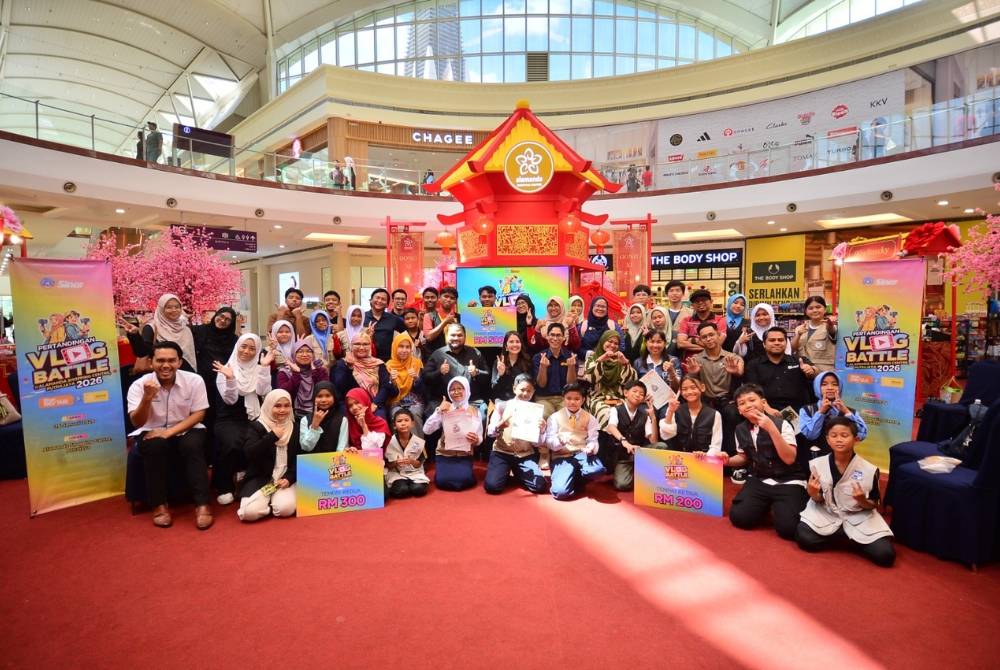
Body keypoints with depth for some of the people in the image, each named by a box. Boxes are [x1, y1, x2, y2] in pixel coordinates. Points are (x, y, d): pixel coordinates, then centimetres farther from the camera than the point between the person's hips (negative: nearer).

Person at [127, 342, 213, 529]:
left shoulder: (194, 381, -10)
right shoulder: (139, 385, -9)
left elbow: (199, 414, -8)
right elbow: (137, 423, -14)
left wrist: (169, 432, -20)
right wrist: (147, 398, -33)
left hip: (186, 430, 0)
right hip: (152, 433, 1)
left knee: (192, 445, -31)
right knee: (155, 446, -32)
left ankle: (202, 504, -26)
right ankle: (159, 505, -17)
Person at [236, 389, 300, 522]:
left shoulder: (294, 428, 8)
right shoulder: (257, 427, 0)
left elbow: (298, 458, 7)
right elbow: (249, 453, -17)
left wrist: (289, 478, -8)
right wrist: (272, 436, -22)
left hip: (285, 478, 1)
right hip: (260, 478, -1)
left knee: (286, 509, -26)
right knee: (250, 512, -25)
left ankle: (274, 499, 9)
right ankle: (267, 499, 7)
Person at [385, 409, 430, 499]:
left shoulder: (419, 442, -7)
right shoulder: (390, 442, -9)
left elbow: (419, 464, -1)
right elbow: (387, 465, -3)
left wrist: (412, 461, -23)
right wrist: (396, 463, -24)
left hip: (415, 473, 2)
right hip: (396, 474, -1)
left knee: (418, 489, -25)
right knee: (401, 490, -29)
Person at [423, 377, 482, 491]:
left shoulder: (474, 411, 1)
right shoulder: (444, 410, 3)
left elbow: (480, 439, -1)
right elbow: (426, 430, -8)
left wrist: (476, 440, -25)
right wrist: (438, 411, -17)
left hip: (464, 455, -1)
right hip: (444, 454, 1)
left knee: (462, 481, -24)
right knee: (442, 481, -21)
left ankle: (465, 473, 8)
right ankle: (444, 471, 10)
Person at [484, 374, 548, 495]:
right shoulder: (503, 406, 0)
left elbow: (537, 443, 0)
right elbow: (490, 432, -3)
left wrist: (542, 431, -21)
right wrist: (500, 425, -24)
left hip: (525, 455, 1)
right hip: (502, 452, -1)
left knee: (539, 486, -18)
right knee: (492, 486, -23)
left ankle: (518, 474, 12)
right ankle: (506, 473, 11)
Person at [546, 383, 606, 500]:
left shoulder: (589, 418, 9)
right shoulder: (555, 417, 5)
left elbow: (593, 440, 2)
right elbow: (549, 441, -1)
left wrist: (591, 447, -22)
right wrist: (560, 441, -24)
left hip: (582, 454, 2)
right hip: (562, 456, -2)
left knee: (598, 469, -35)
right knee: (561, 492, -28)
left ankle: (577, 480, 1)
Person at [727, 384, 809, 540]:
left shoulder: (781, 424, -11)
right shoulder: (740, 430, 3)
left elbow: (789, 459, -20)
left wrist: (771, 428, -28)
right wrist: (728, 461, -3)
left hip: (788, 482, -4)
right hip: (758, 480, 4)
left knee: (787, 527, -25)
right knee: (738, 517, -16)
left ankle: (778, 507, 10)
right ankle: (767, 506, 14)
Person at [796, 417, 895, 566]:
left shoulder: (869, 470, -12)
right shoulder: (817, 464, -10)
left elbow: (873, 505, -1)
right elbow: (818, 500, -1)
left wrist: (863, 501, -24)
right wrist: (813, 494, -24)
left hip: (859, 518, 0)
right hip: (826, 513, 0)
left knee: (885, 555, -20)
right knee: (805, 539, -23)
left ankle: (853, 540, 13)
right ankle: (841, 536, 8)